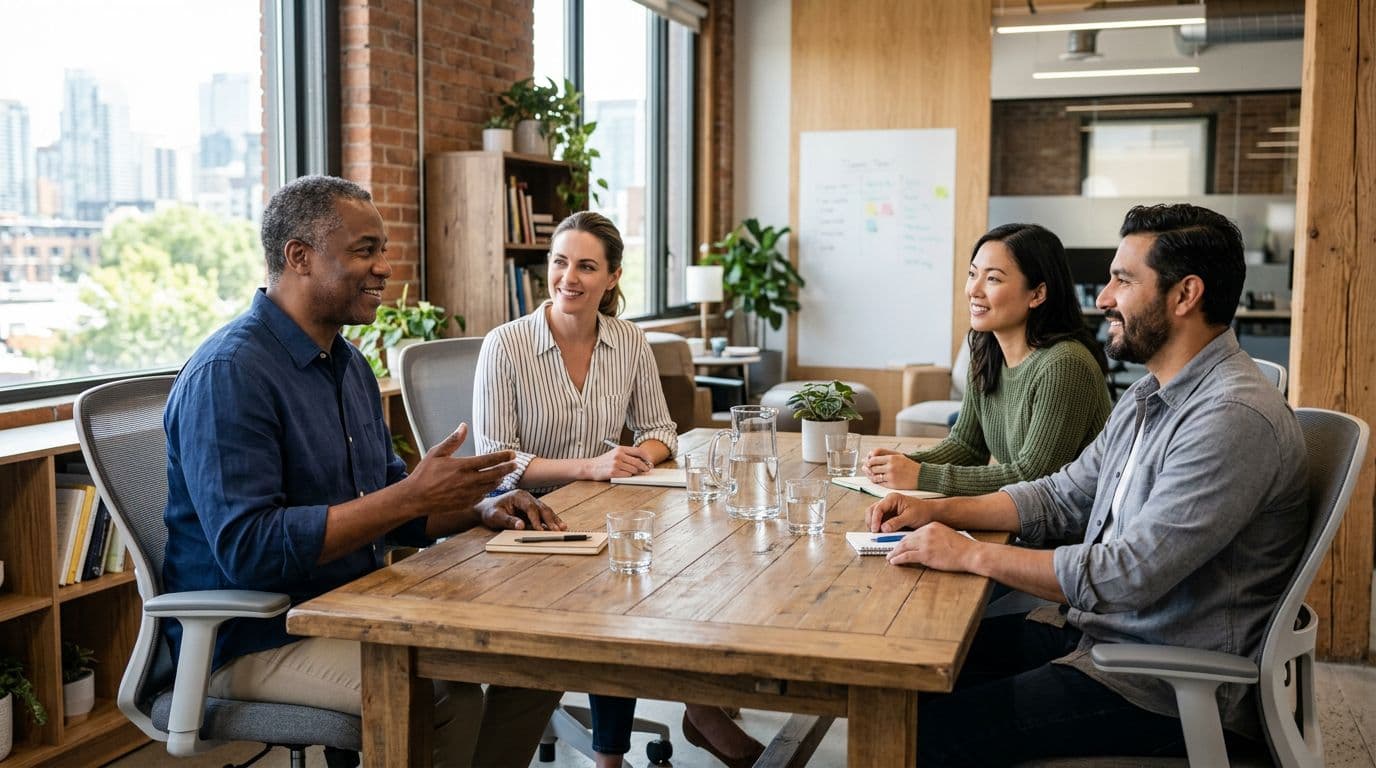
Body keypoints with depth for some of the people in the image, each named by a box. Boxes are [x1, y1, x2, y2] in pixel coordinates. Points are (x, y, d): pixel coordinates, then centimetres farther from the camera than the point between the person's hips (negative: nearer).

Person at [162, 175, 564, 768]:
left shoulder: (348, 364, 12)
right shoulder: (228, 374, -18)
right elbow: (248, 550, -27)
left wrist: (480, 509, 0)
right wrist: (412, 496, -26)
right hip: (254, 637, -9)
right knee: (445, 694, -28)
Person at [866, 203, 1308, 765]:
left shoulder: (1235, 418, -24)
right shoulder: (1148, 398, 10)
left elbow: (1129, 576, -28)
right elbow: (1064, 498, 15)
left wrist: (970, 555, -21)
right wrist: (936, 511, 2)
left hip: (1173, 685, -9)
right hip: (1099, 630, 10)